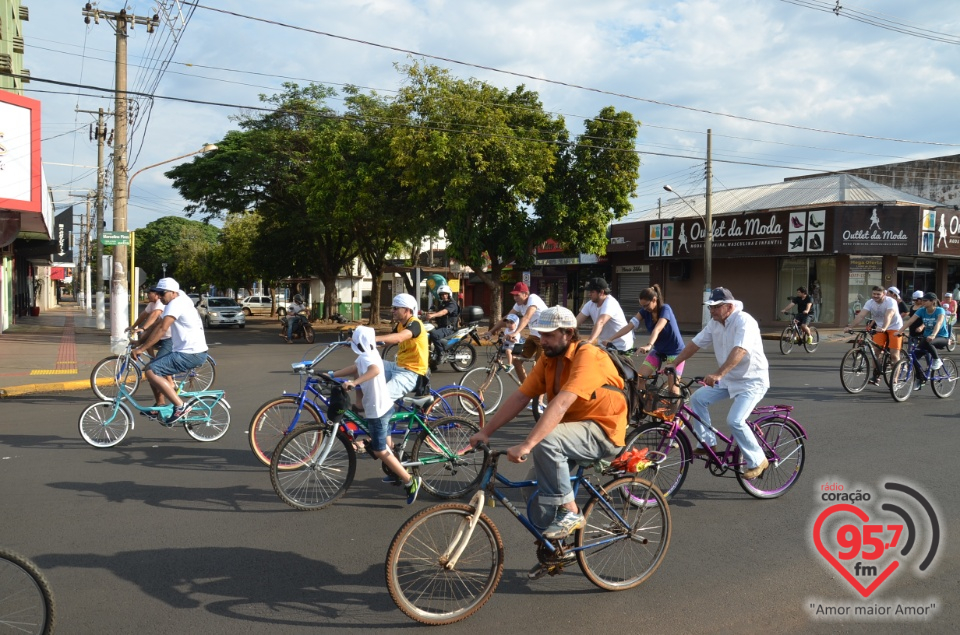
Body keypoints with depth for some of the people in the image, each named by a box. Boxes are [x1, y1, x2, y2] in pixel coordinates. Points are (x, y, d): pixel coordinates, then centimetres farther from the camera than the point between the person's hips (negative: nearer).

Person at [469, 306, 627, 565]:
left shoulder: (588, 357, -23)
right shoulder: (548, 359, 3)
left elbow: (560, 404, -35)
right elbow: (520, 397, 0)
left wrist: (527, 444, -42)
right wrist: (485, 432, -8)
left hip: (603, 432, -8)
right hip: (575, 431, 8)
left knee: (545, 442, -31)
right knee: (537, 484, 1)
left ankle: (569, 512, -13)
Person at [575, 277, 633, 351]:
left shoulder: (610, 303, -25)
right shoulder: (590, 304, -1)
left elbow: (600, 322, -41)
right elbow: (576, 321, -7)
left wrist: (589, 341, -55)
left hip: (620, 345, -7)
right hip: (606, 344, 8)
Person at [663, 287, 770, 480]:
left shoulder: (744, 321, -24)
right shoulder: (715, 323, 0)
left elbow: (739, 351, -39)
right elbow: (695, 343, 7)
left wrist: (718, 374, -50)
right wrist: (674, 363, 1)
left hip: (752, 380, -8)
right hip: (729, 378, 8)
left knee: (735, 421, -21)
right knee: (698, 398, -4)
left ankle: (757, 461, -1)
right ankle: (708, 444, 8)